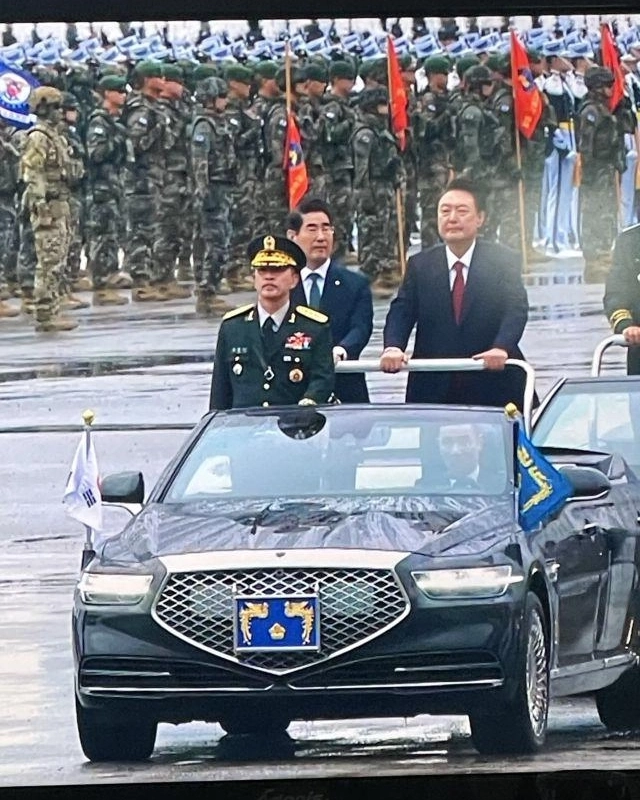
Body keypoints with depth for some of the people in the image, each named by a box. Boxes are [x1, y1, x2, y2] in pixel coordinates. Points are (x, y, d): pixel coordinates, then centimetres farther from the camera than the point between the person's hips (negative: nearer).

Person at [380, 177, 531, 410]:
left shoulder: (503, 261, 3)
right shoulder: (420, 265, 9)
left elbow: (516, 309, -9)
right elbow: (402, 312, -1)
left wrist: (501, 348, -28)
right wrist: (393, 347, -22)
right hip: (433, 389, 1)